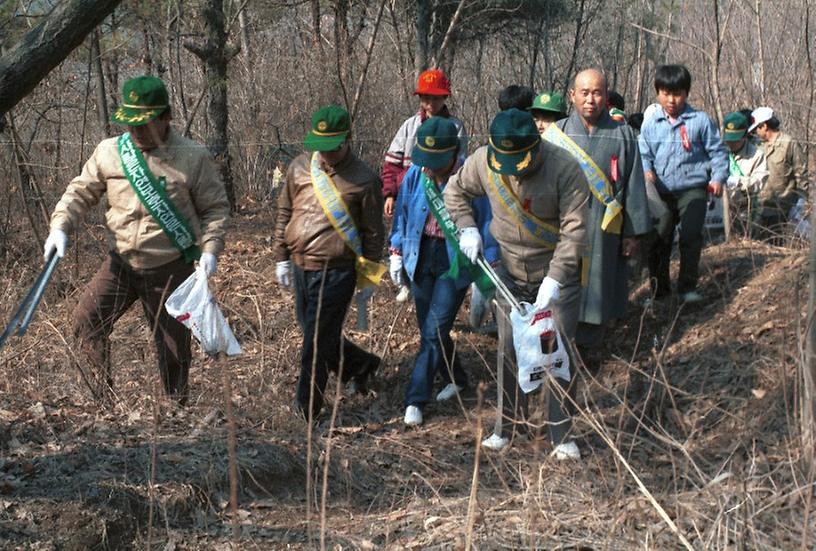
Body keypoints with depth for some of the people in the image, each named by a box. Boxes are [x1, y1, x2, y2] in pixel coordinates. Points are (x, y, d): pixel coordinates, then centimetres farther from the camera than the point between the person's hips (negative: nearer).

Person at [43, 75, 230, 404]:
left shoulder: (193, 158, -8)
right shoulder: (109, 152, -1)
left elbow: (216, 207, -1)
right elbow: (80, 192, 6)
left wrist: (210, 248, -14)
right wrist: (60, 226, -10)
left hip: (170, 269, -2)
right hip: (122, 263, 3)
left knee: (173, 346, 6)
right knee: (86, 321, -14)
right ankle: (102, 399, 0)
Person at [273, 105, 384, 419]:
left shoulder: (363, 180, -9)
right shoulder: (300, 167, 4)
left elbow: (373, 232, 0)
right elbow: (284, 213, 14)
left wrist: (368, 275, 2)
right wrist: (282, 258, 14)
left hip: (335, 272, -6)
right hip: (300, 267, 6)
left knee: (316, 343, -4)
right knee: (315, 336, 18)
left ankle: (306, 413, 7)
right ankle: (361, 365, 42)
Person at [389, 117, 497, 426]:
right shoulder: (416, 175, -5)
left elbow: (487, 224, -8)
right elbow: (402, 213, 10)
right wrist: (397, 252, 10)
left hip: (455, 262, -5)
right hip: (421, 257, 5)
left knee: (435, 331, -8)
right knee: (429, 329, 15)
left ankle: (416, 400, -3)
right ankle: (455, 379, 37)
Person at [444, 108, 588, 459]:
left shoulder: (565, 169, -24)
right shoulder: (483, 162, -12)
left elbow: (573, 229, -22)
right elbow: (455, 190, 9)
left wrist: (554, 278, -29)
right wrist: (466, 228, -6)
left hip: (557, 271, -4)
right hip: (509, 272, 4)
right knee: (508, 350, 9)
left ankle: (562, 435, 4)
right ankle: (508, 426, 22)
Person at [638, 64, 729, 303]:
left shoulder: (700, 120, -1)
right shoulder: (651, 123, 6)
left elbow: (717, 151, 5)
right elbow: (643, 153, 11)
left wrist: (718, 178, -5)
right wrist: (646, 171, -9)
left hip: (693, 190, -2)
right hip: (661, 192, 2)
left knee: (691, 237, -8)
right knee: (659, 240, 3)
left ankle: (688, 286, 2)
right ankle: (659, 288, 13)